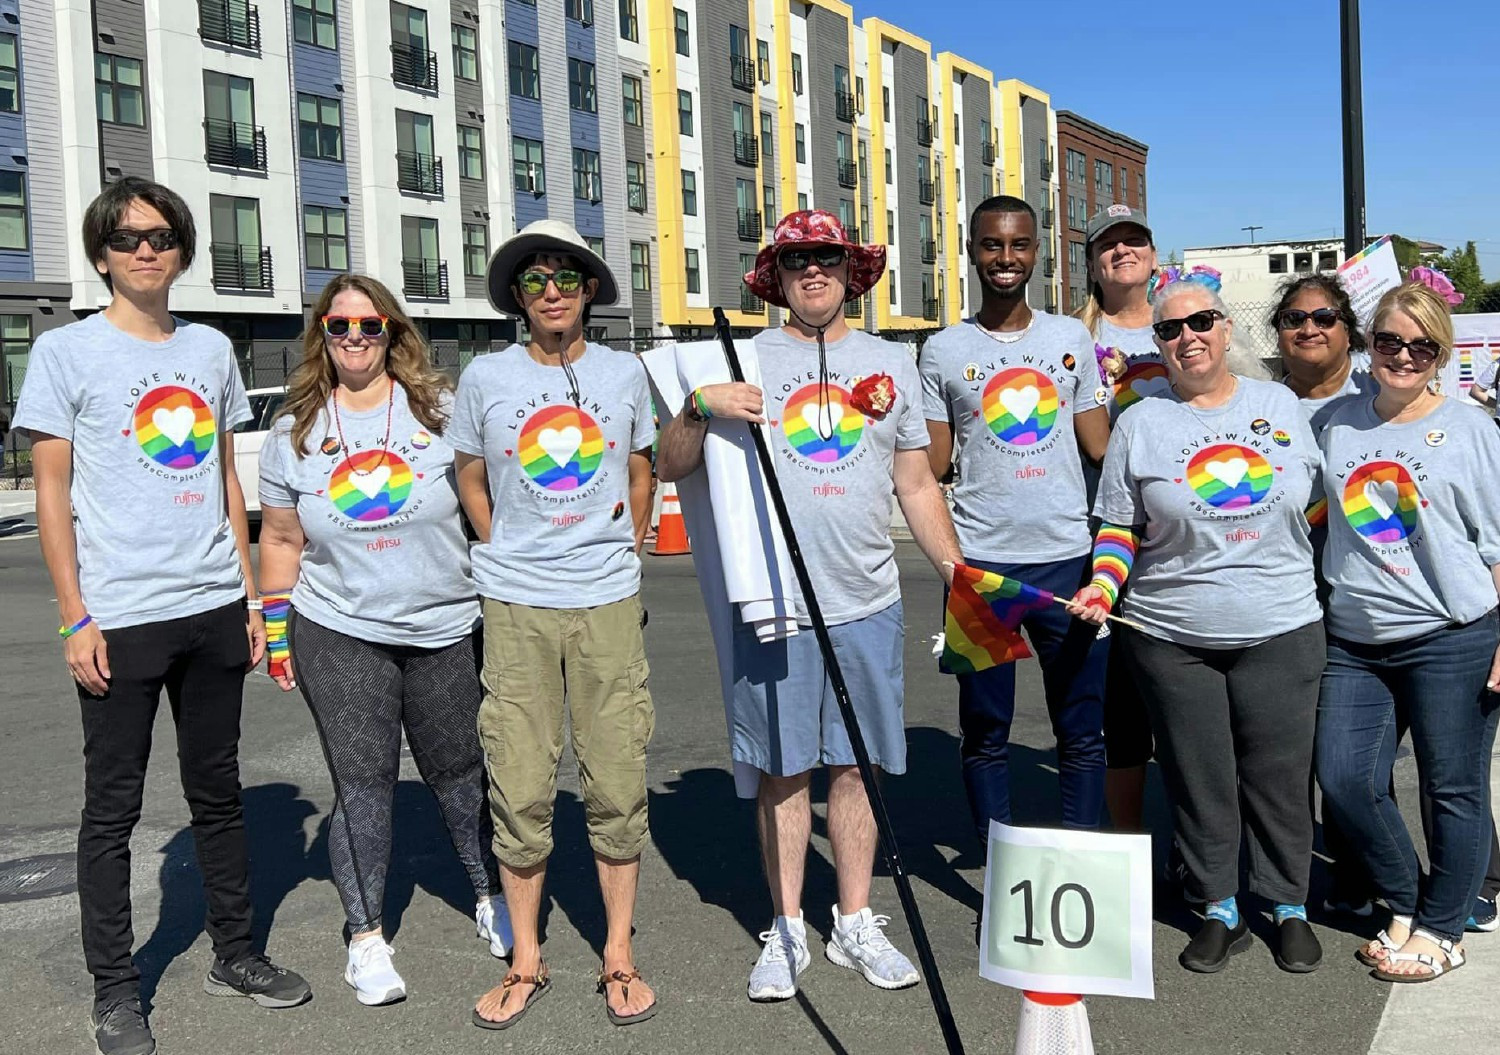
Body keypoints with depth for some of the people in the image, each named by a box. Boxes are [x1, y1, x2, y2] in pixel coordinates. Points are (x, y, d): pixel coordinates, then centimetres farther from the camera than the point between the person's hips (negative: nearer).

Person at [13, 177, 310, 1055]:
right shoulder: (66, 351, -1)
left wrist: (252, 595, 11)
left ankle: (236, 954, 27)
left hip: (214, 609, 4)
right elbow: (52, 493, -3)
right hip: (120, 618, -4)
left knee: (219, 791, 14)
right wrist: (76, 618, -9)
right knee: (114, 809, 4)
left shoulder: (211, 349, 10)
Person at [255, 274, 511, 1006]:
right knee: (362, 782, 0)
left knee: (461, 768, 11)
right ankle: (365, 937, 12)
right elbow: (281, 540, 11)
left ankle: (490, 898, 31)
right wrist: (276, 629, 8)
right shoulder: (295, 432, 5)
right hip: (340, 635, 0)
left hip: (447, 630, 0)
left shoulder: (440, 409, -1)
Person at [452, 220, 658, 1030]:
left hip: (609, 603, 1)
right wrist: (511, 559, 11)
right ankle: (525, 963, 19)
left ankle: (619, 956, 20)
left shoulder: (625, 373, 5)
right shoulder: (485, 378, 2)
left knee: (617, 783, 5)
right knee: (519, 789, 4)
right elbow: (470, 483, 14)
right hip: (516, 607, 0)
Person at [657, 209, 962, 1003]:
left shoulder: (891, 364, 11)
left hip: (867, 603, 2)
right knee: (782, 768, 6)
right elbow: (670, 466, 2)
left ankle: (854, 924, 22)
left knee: (855, 764, 9)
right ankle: (787, 928, 20)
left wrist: (958, 572, 11)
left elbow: (916, 484, 15)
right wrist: (700, 405, -16)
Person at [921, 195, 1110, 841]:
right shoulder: (943, 351, 5)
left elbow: (1101, 446, 8)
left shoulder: (1072, 339, 10)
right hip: (980, 562, -1)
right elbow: (931, 467, 3)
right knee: (985, 732, 7)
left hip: (1068, 557, 1)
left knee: (1081, 731, 8)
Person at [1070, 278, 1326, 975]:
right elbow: (1120, 530, 5)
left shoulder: (1280, 405, 7)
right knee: (1199, 779, 7)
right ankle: (1219, 910, 23)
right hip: (1172, 636, 0)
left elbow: (1319, 504, 15)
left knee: (1279, 775, 8)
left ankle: (1290, 907, 26)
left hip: (1280, 631, 1)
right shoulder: (1140, 423, 3)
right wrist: (1103, 586, -11)